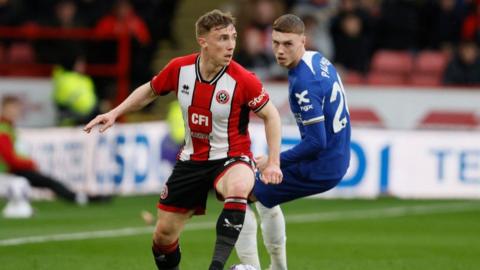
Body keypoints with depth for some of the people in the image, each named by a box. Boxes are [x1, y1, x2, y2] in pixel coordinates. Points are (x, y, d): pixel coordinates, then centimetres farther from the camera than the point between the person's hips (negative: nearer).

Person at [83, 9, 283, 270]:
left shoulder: (243, 80, -21)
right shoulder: (179, 68, -11)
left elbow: (271, 115, -7)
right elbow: (150, 91, 10)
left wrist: (273, 162, -14)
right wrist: (115, 113, 3)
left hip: (231, 158, -4)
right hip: (192, 159, 4)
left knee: (238, 187, -41)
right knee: (163, 234, 8)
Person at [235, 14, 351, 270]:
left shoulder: (303, 83, -25)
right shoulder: (319, 60, 4)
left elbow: (316, 142, -26)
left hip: (318, 169, -10)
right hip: (338, 161, 10)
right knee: (264, 196, 31)